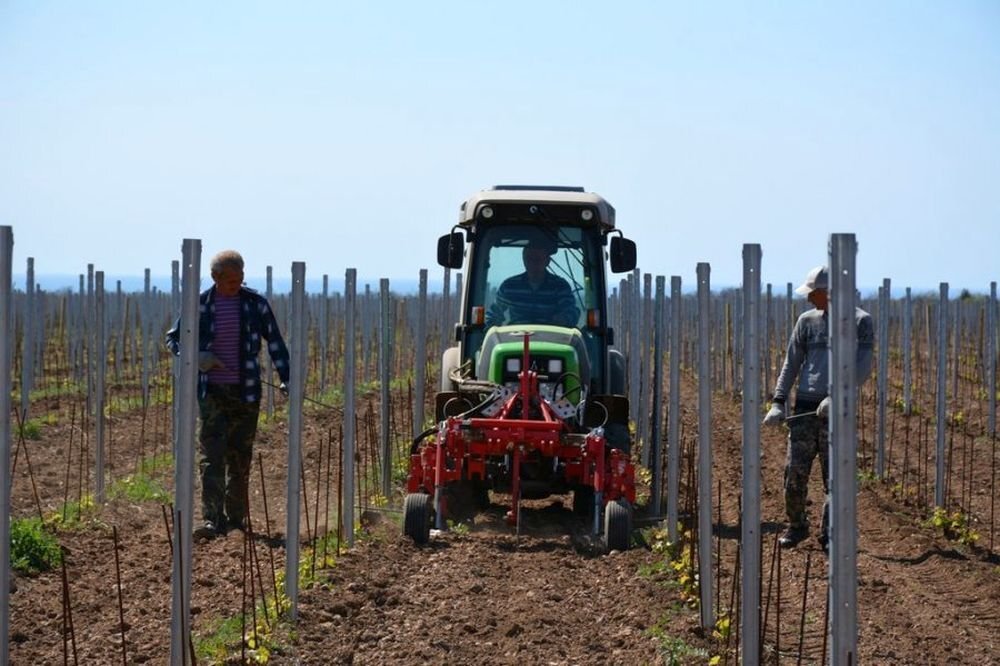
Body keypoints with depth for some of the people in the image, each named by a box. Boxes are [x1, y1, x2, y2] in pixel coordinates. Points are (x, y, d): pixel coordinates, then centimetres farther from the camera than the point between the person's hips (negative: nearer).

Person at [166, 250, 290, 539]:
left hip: (246, 392, 1)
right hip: (212, 392, -1)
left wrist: (286, 378, -4)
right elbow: (173, 338, 7)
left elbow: (275, 342, 5)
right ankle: (212, 519, -15)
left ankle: (236, 516, 21)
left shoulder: (256, 303, 1)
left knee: (241, 456, 9)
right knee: (212, 455, -10)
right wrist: (194, 356, -13)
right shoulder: (200, 306, -1)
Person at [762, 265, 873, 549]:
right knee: (795, 472, 1)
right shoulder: (807, 321, 12)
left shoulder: (860, 321, -1)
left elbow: (862, 367, -10)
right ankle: (796, 526, 18)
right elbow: (791, 364, 14)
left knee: (834, 476, -1)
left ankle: (830, 534, 9)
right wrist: (778, 403, 4)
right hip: (805, 407, 4)